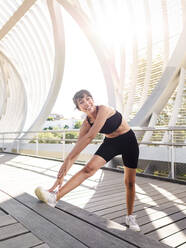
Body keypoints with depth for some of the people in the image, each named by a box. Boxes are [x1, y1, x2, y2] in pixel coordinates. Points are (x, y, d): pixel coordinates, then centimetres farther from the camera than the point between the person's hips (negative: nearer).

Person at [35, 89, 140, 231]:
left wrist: (68, 159, -38)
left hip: (128, 141, -3)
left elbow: (90, 137, -38)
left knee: (130, 182, 3)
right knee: (89, 168, -18)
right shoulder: (87, 123, -11)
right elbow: (77, 148, -11)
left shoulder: (104, 110, -29)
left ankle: (130, 217, 24)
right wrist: (63, 174, -14)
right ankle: (54, 196, -27)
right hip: (110, 143, 4)